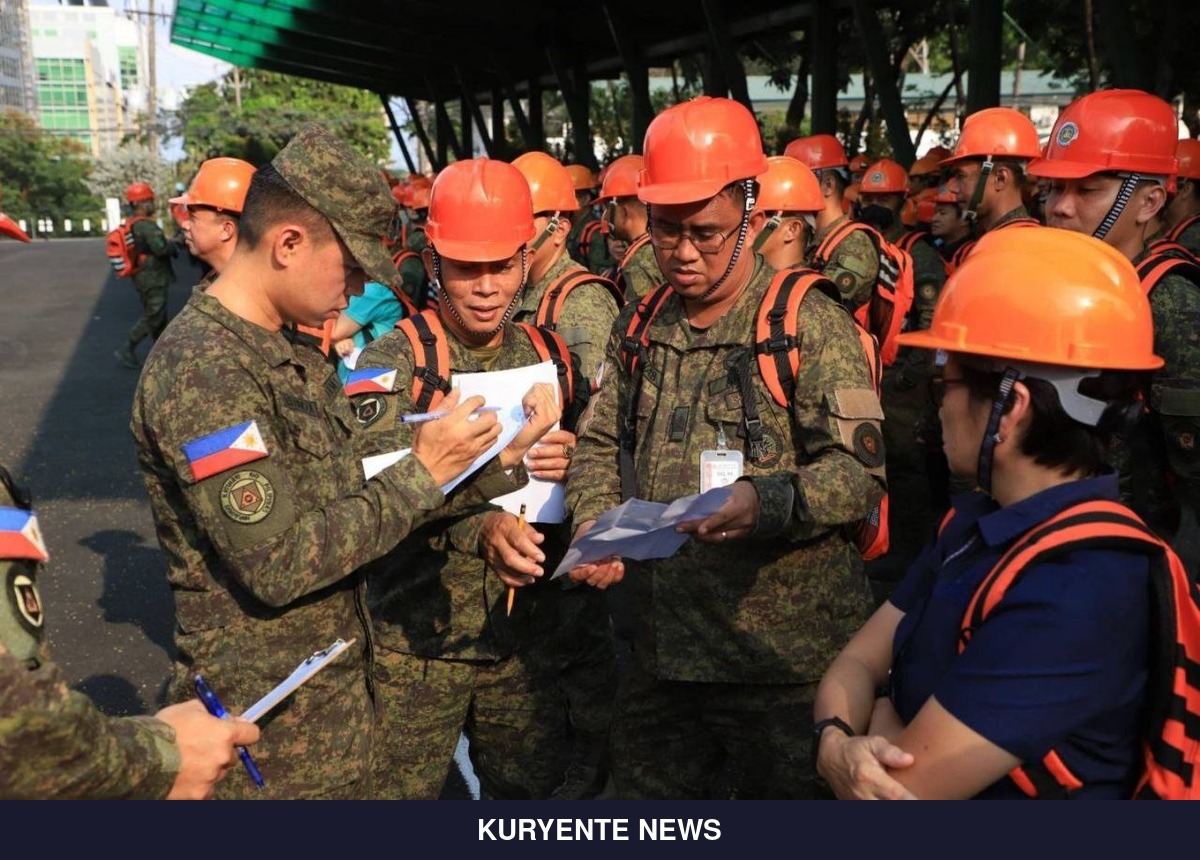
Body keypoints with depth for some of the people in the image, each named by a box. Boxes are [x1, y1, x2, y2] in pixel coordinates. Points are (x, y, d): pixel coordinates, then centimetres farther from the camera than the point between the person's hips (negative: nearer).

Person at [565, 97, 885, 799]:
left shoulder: (811, 324, -8)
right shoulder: (638, 327, 10)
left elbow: (860, 470, -13)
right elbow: (600, 445, 14)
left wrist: (770, 503, -30)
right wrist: (595, 525, -5)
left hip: (785, 656, -5)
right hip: (661, 653, 6)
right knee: (649, 802, 19)